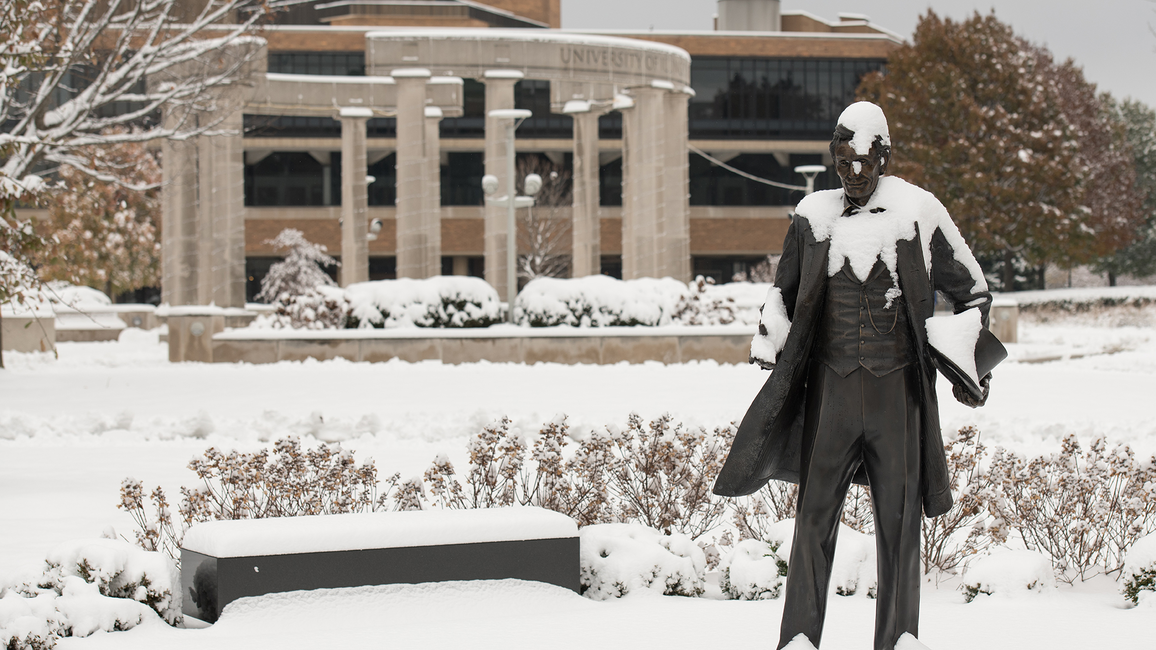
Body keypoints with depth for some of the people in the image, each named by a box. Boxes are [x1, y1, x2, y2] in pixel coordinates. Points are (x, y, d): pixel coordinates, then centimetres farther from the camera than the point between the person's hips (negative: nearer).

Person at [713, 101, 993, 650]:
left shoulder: (918, 214, 1)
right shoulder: (814, 216, 7)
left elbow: (971, 292, 11)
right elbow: (784, 291, 22)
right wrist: (768, 347, 8)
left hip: (897, 390, -1)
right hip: (831, 387, 1)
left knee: (898, 518, 2)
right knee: (815, 512, -2)